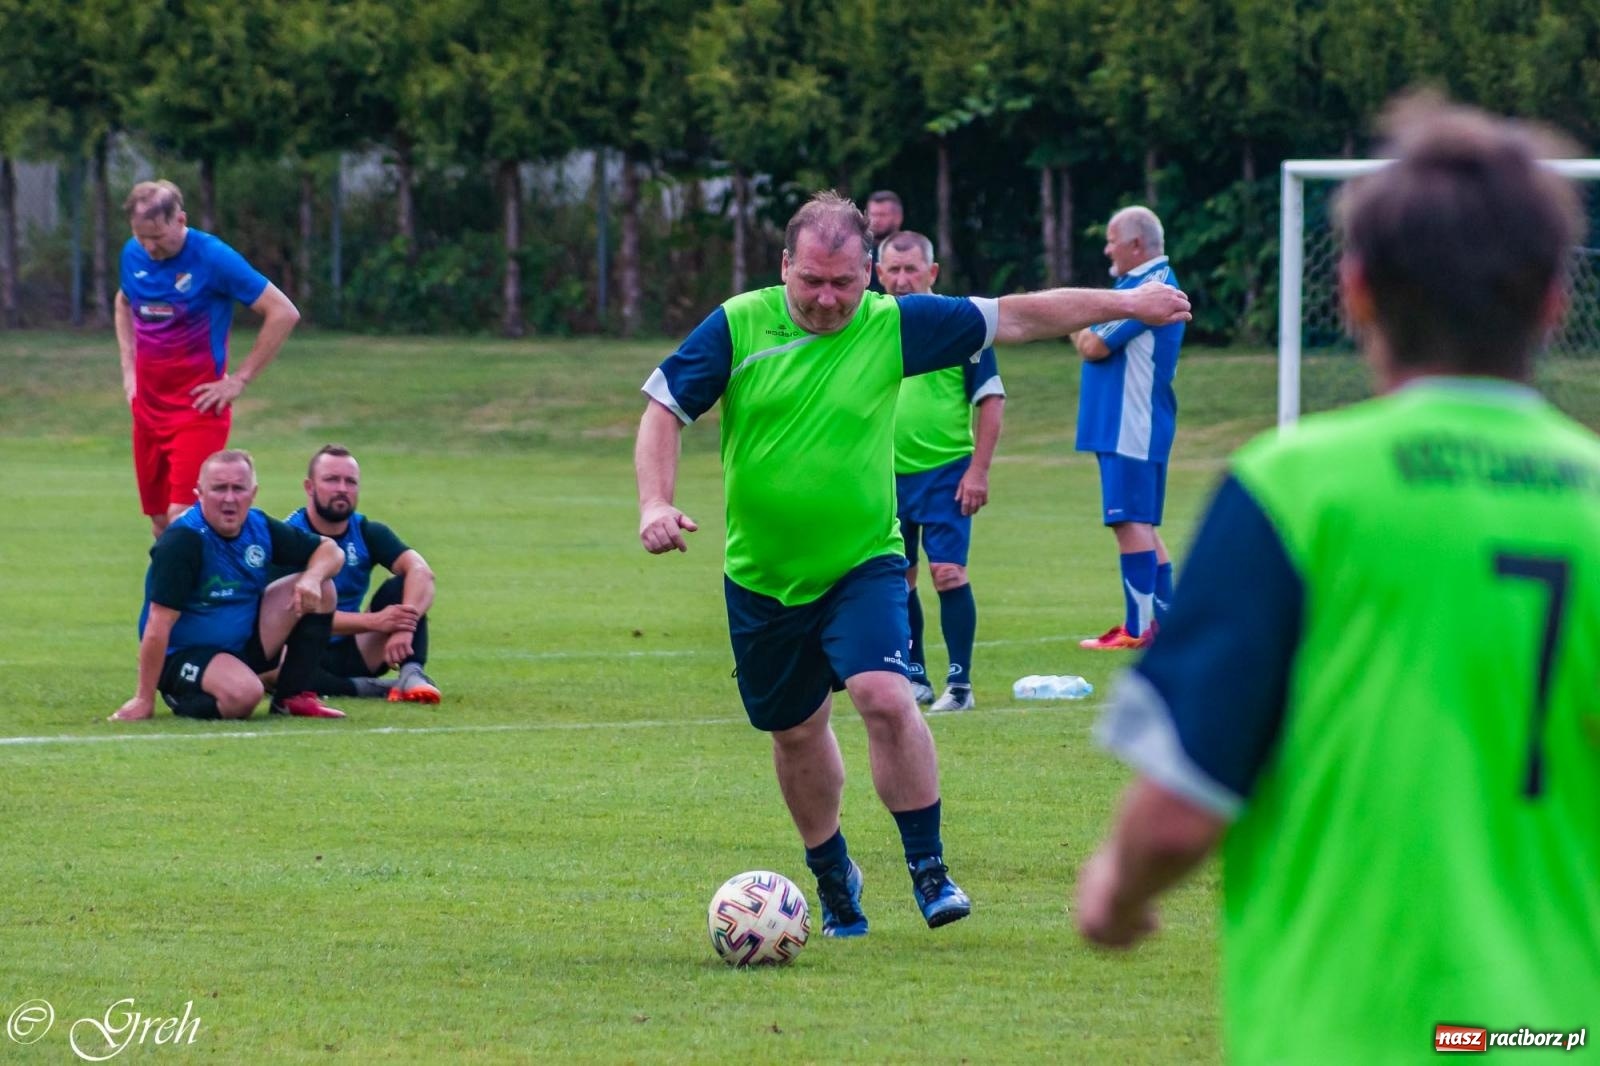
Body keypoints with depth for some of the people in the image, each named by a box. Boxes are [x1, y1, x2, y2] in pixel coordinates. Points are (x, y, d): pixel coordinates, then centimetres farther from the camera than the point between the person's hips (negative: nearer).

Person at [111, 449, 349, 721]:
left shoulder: (259, 527, -1)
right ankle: (183, 699, -6)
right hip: (184, 656, -7)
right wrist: (144, 701, -26)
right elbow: (159, 625, -25)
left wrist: (312, 577, -16)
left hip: (245, 647, 7)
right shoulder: (183, 539, -22)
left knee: (319, 589, -3)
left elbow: (330, 550, 9)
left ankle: (293, 697, 1)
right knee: (242, 694, -38)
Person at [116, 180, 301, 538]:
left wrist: (239, 380, -11)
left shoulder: (213, 259, -15)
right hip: (148, 407, 6)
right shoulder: (133, 255, 3)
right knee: (160, 522, 8)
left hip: (198, 410, -6)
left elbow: (283, 313, -12)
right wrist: (129, 368, 14)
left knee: (181, 516, -16)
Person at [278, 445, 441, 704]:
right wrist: (374, 622, -34)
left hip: (353, 653, 4)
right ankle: (378, 688, -31)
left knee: (402, 585, -14)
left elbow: (421, 571, -15)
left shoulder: (368, 532, 3)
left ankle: (412, 674, -33)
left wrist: (405, 627, -36)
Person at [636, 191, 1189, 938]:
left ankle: (929, 873, -11)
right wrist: (656, 503, -16)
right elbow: (664, 411, -1)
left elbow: (1014, 318, 1)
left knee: (886, 698, -23)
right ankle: (832, 877, 36)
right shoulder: (738, 327, -7)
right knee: (796, 731, 13)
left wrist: (1124, 304, 3)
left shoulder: (893, 326, -5)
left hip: (862, 565, -2)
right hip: (761, 577, 2)